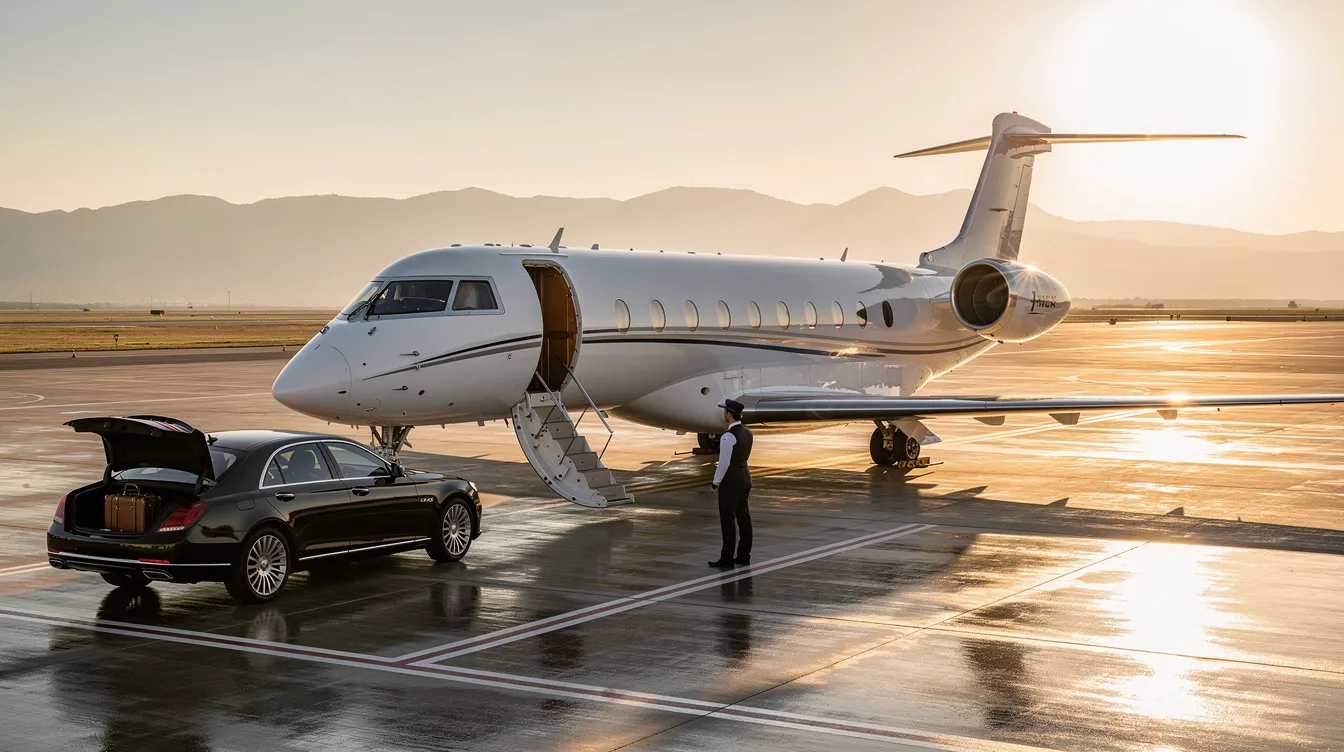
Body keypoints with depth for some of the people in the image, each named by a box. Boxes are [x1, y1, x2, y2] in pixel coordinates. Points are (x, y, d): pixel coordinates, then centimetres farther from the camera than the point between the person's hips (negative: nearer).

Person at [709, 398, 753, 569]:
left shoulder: (728, 437, -21)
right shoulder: (747, 433, 8)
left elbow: (724, 463, -20)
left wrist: (715, 483, -11)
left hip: (730, 479, -9)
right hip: (745, 475, 9)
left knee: (728, 519, -4)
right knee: (743, 516, 12)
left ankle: (727, 559, -1)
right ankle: (744, 556, 17)